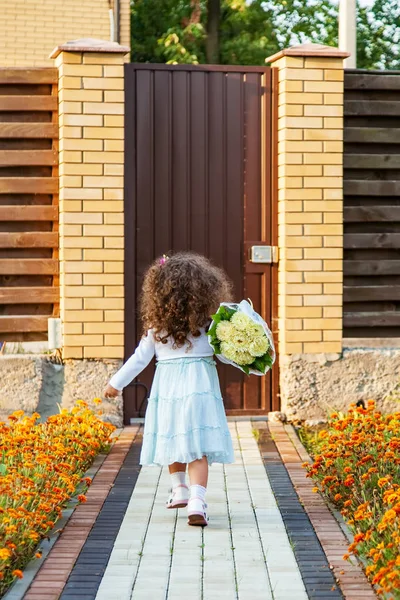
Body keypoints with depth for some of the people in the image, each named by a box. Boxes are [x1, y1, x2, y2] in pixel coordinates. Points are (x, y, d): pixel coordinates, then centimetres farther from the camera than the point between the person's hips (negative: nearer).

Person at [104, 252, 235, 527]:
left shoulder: (157, 324, 2)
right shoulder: (210, 321, -3)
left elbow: (140, 358, 7)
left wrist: (116, 382, 17)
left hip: (167, 387, 2)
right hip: (200, 387, -2)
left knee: (174, 440, 19)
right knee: (199, 448, -6)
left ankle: (180, 490, 35)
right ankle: (196, 501, -20)